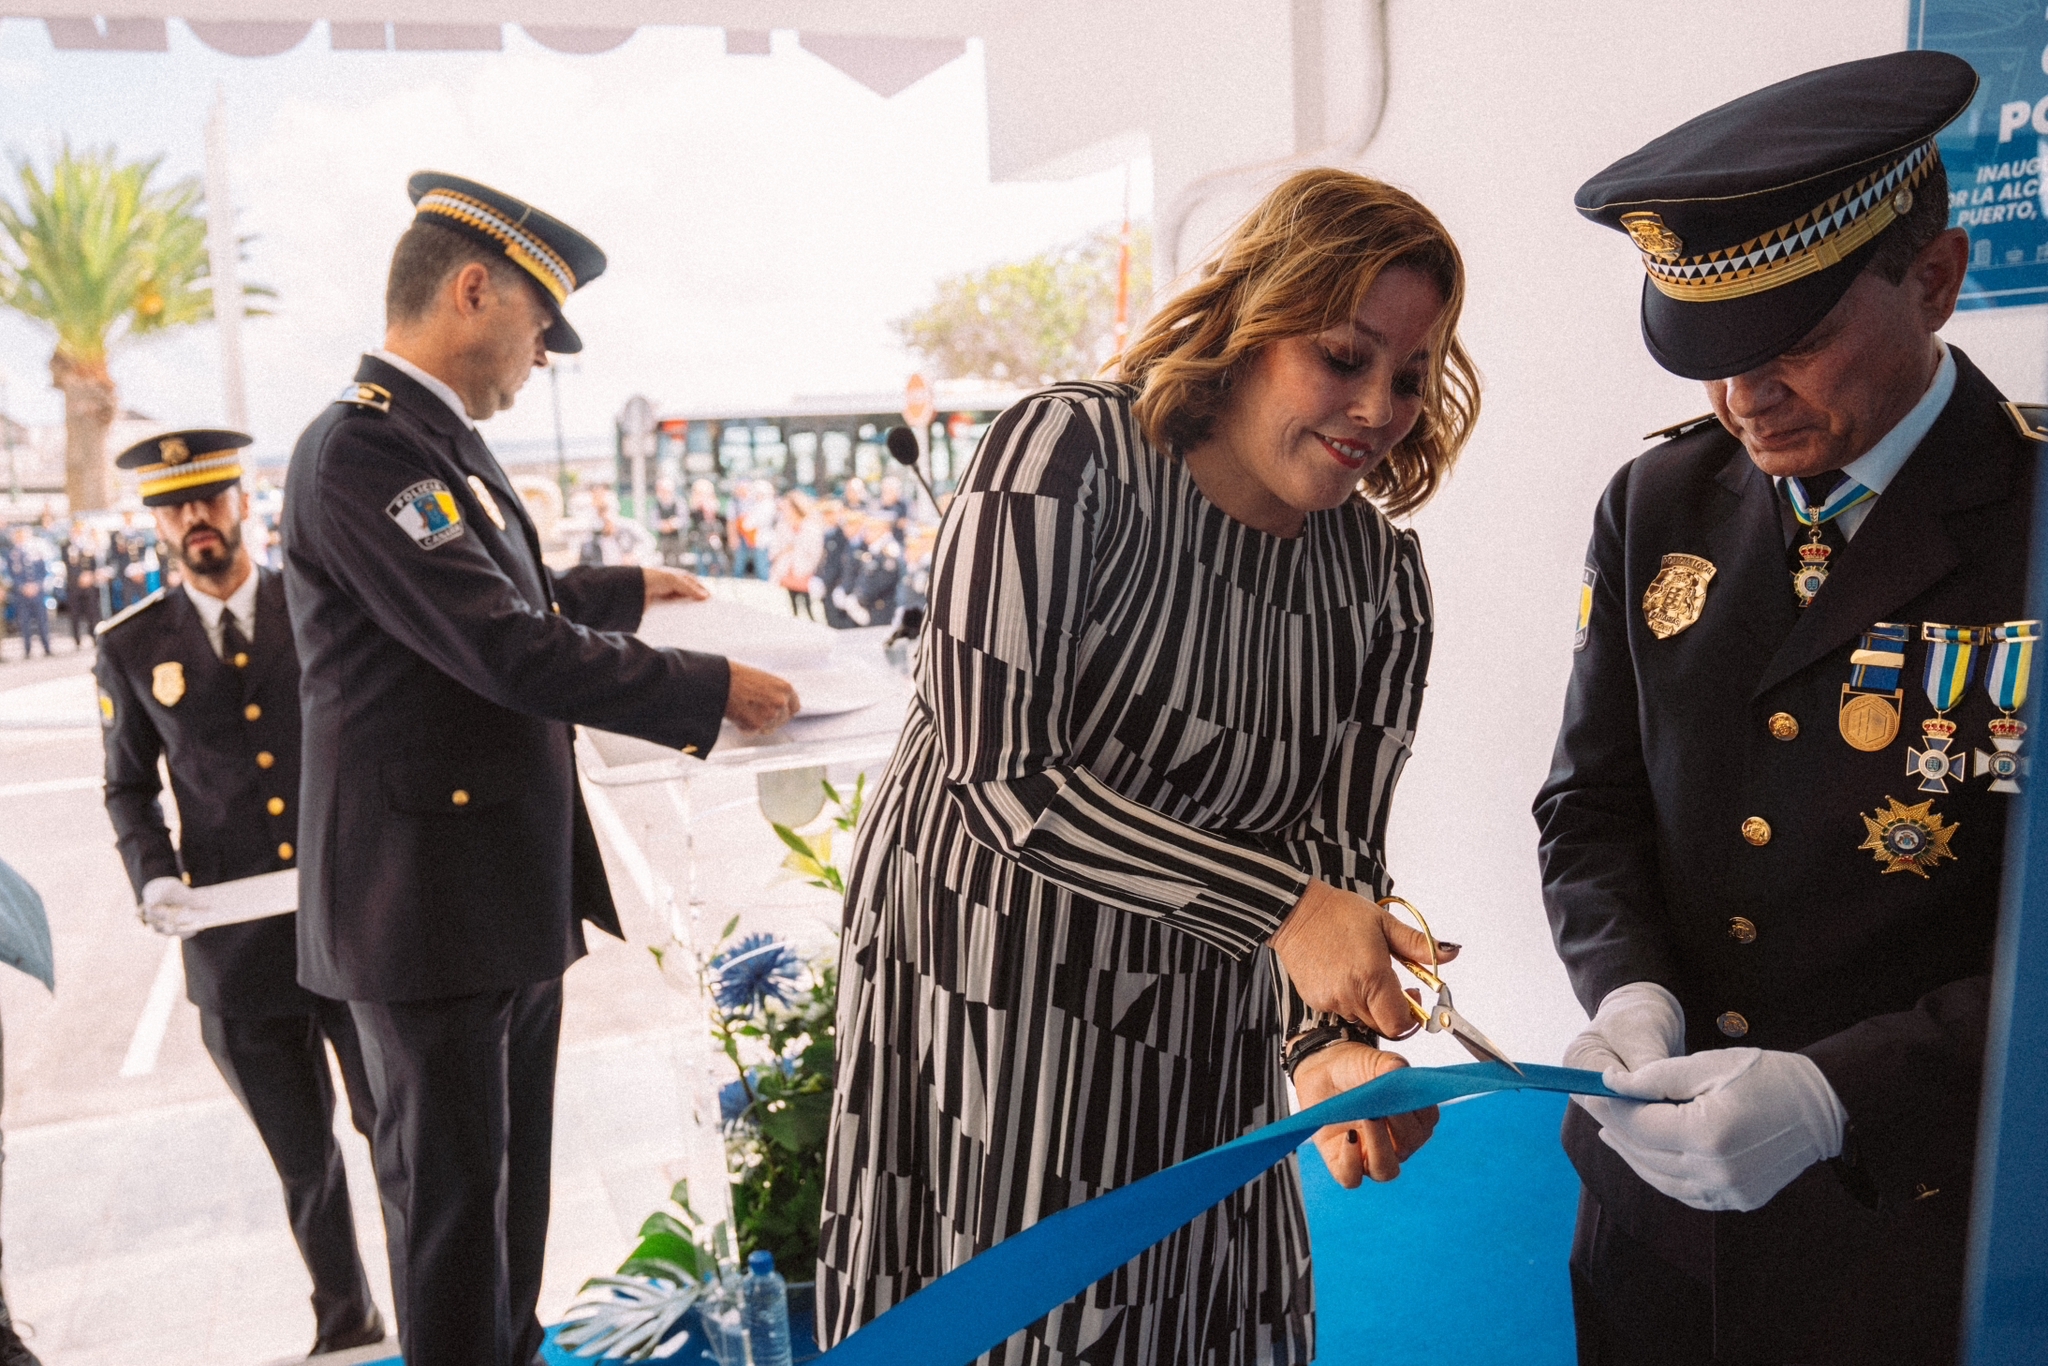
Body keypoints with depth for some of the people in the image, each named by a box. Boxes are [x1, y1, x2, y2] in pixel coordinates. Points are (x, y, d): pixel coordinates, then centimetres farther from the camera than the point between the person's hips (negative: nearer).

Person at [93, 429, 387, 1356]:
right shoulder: (132, 648, 4)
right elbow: (129, 790, 11)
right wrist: (153, 878, -6)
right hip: (237, 951, 1)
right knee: (304, 1161, 14)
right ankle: (344, 1319, 34)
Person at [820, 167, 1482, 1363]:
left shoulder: (1381, 581, -2)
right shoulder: (1070, 455, -18)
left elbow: (1338, 848, -3)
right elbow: (999, 776, -23)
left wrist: (1328, 1041, -22)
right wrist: (1278, 904, -26)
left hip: (1197, 1032, 5)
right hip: (985, 993, -4)